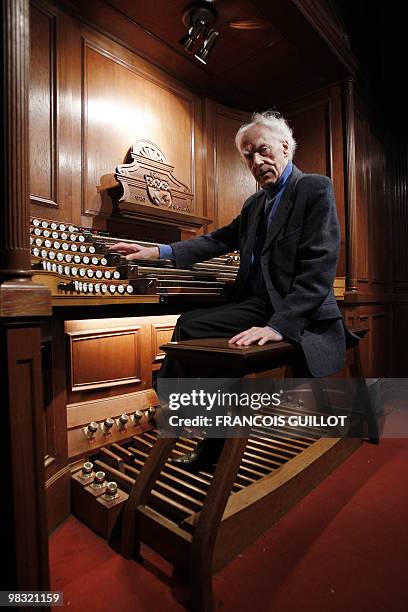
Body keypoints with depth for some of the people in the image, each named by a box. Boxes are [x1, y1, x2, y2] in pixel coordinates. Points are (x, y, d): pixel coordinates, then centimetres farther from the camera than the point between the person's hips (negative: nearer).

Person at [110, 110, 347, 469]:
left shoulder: (316, 189, -4)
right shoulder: (255, 204, 21)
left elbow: (319, 267, -16)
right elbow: (219, 240, 19)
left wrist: (279, 325, -27)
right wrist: (157, 252, 11)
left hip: (300, 318, -7)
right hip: (259, 306, 8)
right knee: (191, 323, -11)